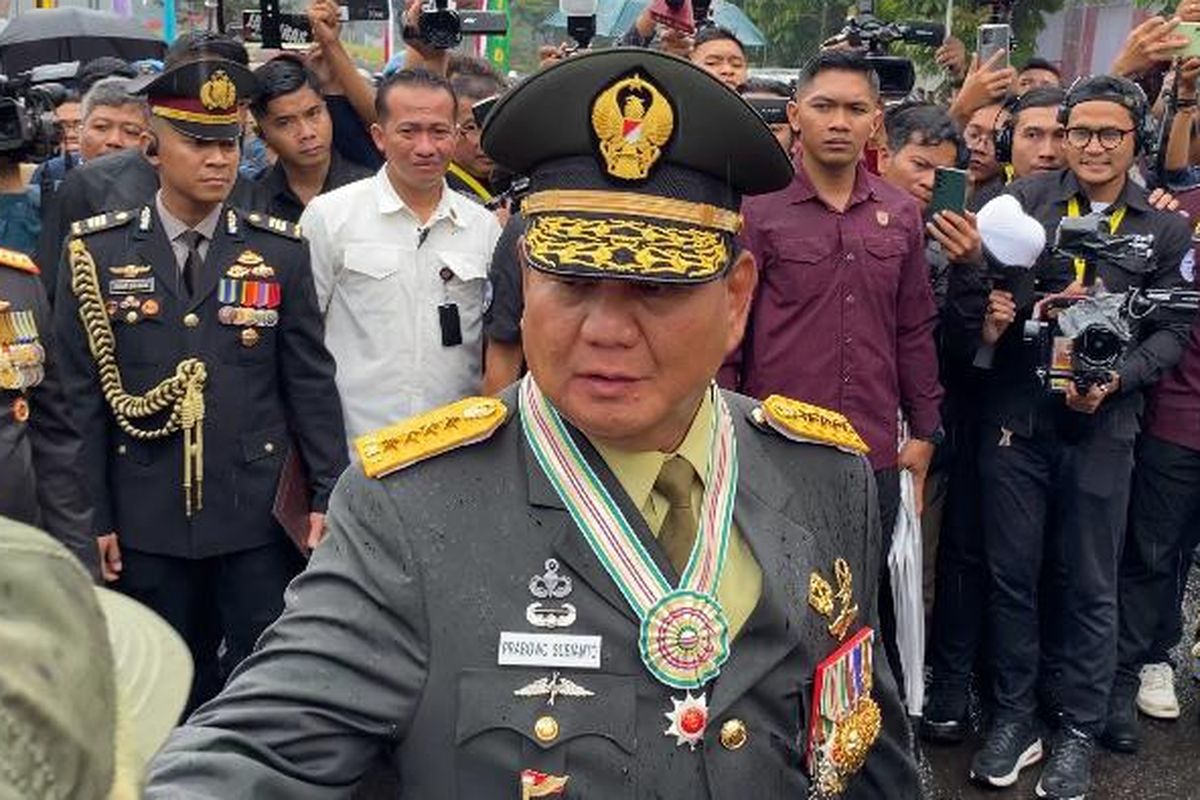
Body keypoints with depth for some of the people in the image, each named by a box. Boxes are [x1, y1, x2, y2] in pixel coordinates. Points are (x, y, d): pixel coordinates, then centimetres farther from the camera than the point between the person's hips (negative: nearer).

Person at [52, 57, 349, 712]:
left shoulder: (282, 252, 2)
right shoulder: (96, 252, 1)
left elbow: (311, 383, 3)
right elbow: (81, 394, 2)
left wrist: (327, 496, -1)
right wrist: (94, 515, 0)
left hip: (260, 516, 0)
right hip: (149, 522, 1)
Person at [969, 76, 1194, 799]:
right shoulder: (1025, 199, 2)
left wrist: (1117, 379, -14)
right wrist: (990, 312, -21)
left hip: (1101, 429, 0)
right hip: (1015, 418, 0)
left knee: (1089, 586, 10)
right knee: (1012, 571, 9)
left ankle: (1078, 729, 26)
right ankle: (1014, 716, 26)